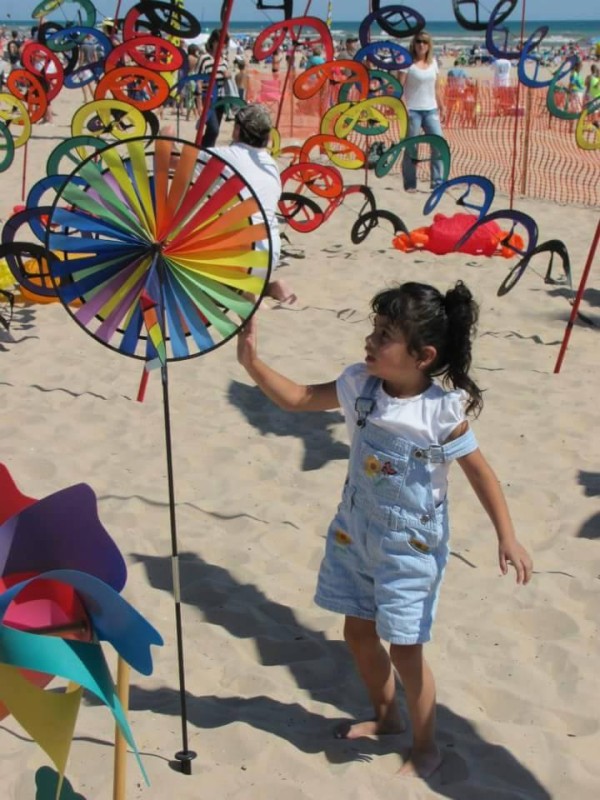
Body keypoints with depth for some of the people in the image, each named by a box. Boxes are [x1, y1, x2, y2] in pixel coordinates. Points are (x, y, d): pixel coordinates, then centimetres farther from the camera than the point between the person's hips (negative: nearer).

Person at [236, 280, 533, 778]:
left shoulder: (442, 412, -22)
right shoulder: (360, 386, -10)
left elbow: (480, 473, -13)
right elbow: (297, 399, -1)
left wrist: (507, 538, -16)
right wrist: (252, 361, -14)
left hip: (411, 546, -6)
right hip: (355, 533, 6)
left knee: (404, 648, 1)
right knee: (358, 630, 18)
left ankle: (426, 748, 23)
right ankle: (385, 716, 43)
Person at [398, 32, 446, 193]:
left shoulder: (433, 62, 11)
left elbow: (436, 87, 16)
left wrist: (441, 107, 14)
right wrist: (403, 107, -19)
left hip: (431, 110, 5)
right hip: (412, 110, -5)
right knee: (411, 147, 0)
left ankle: (437, 181, 0)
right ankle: (410, 184, 8)